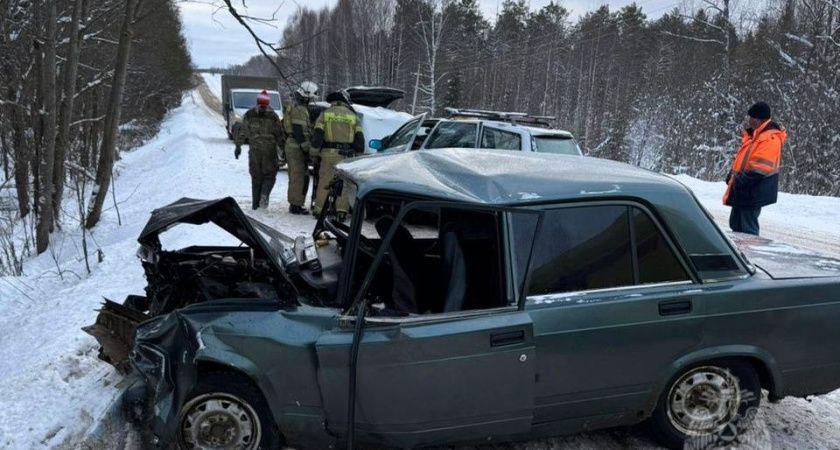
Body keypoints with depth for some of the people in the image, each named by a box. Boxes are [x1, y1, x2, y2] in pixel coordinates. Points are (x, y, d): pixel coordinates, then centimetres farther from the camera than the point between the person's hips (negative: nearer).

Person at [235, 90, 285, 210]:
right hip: (269, 150, -2)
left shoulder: (249, 115, 0)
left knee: (256, 177, 10)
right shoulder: (273, 116, -5)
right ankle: (264, 195, -16)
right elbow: (279, 135, -2)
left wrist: (238, 146, 10)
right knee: (270, 175, 7)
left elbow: (242, 132, 4)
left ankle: (255, 203, 10)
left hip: (254, 151, 2)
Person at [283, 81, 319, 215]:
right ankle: (296, 205, -5)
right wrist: (307, 149, -19)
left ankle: (294, 204, 24)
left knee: (295, 177, 16)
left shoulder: (293, 108, 19)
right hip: (297, 148, -11)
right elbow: (299, 132, -21)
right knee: (299, 177, -7)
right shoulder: (300, 110, -15)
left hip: (291, 145, 11)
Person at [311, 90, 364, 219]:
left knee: (325, 181, 5)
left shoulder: (325, 114, 7)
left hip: (329, 153, 0)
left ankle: (319, 209, 8)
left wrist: (314, 153, 6)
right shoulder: (353, 116, 9)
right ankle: (342, 210, 2)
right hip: (347, 154, 0)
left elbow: (317, 135, 1)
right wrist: (359, 155, 14)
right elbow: (359, 138, 7)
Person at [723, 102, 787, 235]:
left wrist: (739, 181, -21)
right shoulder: (753, 134, 12)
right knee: (736, 225, 19)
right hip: (742, 191, 10)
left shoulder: (770, 138, -19)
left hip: (752, 193, -10)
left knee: (748, 229, -4)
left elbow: (759, 169, -25)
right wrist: (732, 175, 11)